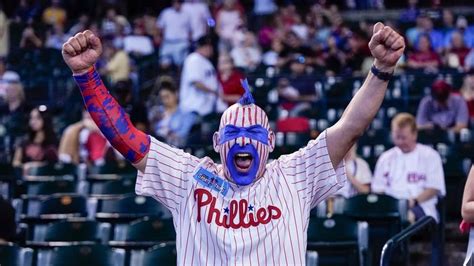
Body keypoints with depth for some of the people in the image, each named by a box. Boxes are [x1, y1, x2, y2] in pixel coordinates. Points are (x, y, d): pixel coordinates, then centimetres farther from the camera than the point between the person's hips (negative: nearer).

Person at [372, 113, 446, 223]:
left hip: (420, 208, -2)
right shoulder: (386, 158, 21)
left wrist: (414, 201, -15)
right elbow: (377, 188, 17)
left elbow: (434, 188, 2)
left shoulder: (430, 156, 10)